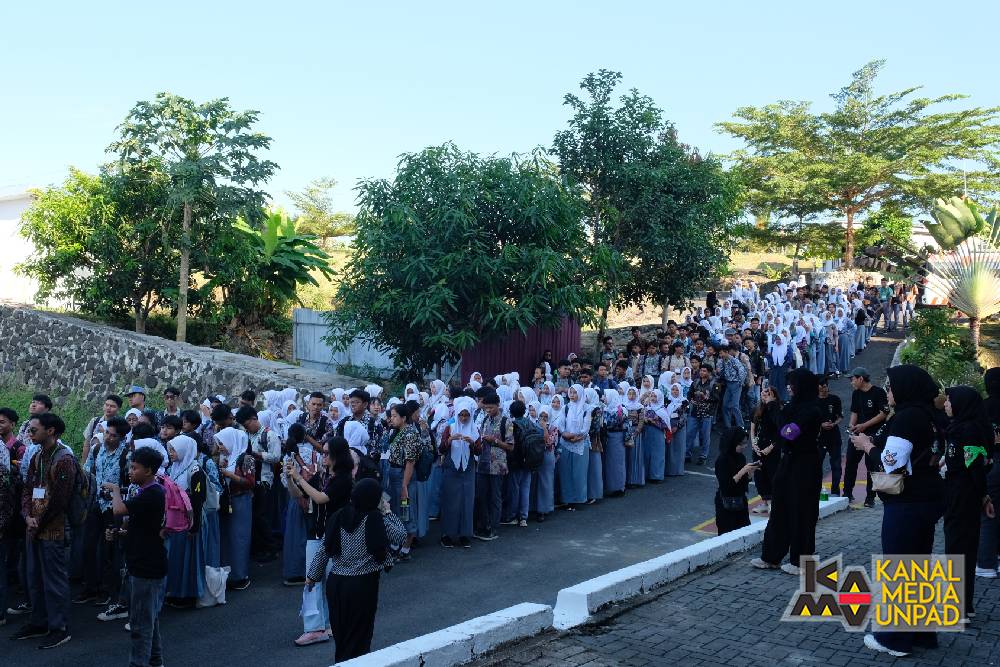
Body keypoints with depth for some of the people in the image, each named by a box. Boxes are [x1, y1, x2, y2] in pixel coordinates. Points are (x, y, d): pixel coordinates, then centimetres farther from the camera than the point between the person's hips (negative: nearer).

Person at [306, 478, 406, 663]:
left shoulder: (339, 517, -1)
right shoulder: (376, 520, -14)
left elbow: (323, 550, 2)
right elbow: (400, 535, -3)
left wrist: (313, 576, 13)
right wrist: (388, 513, 4)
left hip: (335, 583, 5)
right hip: (363, 584, -5)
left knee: (340, 633, 19)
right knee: (359, 634, 8)